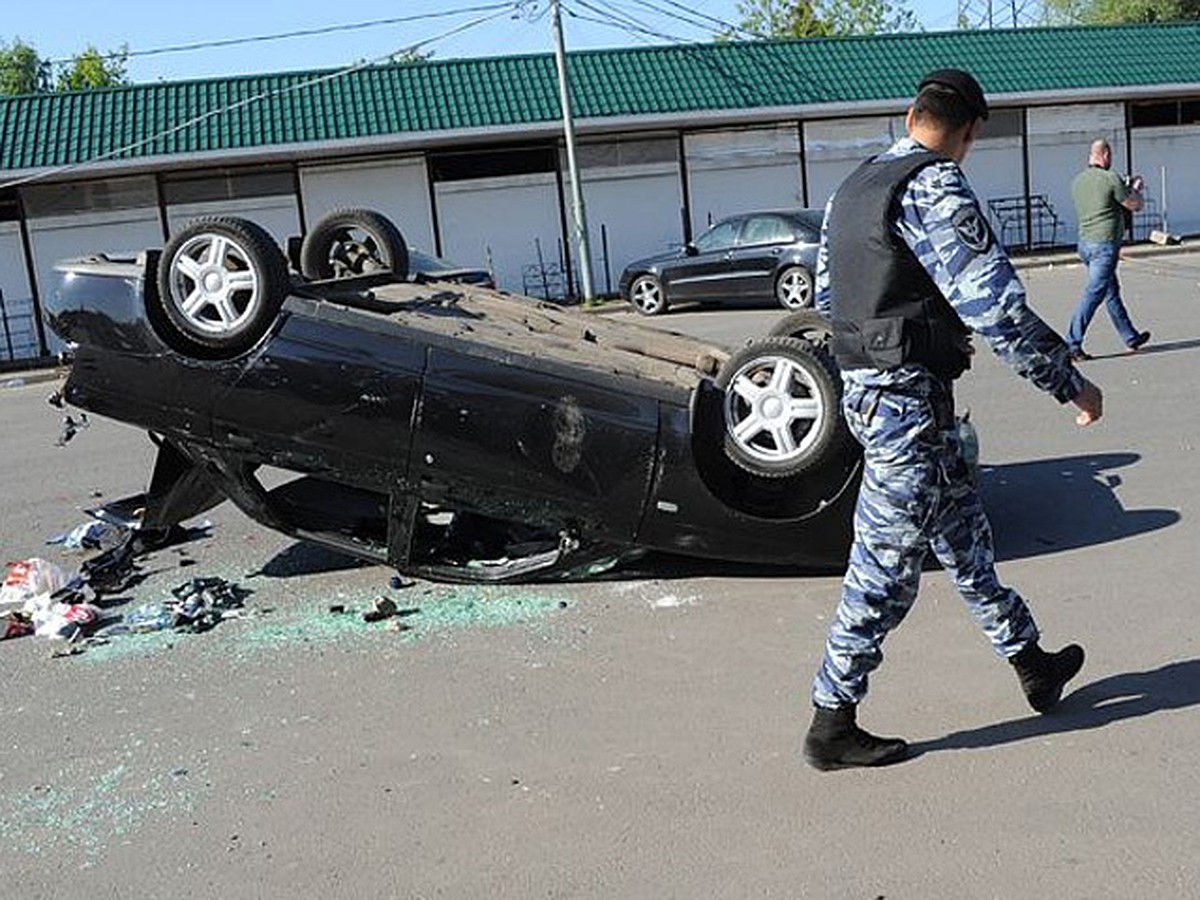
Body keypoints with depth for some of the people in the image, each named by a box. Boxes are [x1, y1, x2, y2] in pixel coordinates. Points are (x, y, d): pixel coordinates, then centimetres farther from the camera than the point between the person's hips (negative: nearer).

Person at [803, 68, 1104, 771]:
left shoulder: (852, 190, 12)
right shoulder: (935, 190, -16)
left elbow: (827, 294, 21)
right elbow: (998, 307, -19)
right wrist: (1071, 384, -9)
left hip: (865, 387, 10)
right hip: (909, 401, -10)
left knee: (966, 535, 21)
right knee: (885, 571, -1)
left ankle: (1032, 663, 37)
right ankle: (832, 727, 10)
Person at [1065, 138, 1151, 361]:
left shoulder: (1078, 181, 10)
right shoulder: (1111, 179, -13)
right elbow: (1136, 205, -4)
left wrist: (1126, 187, 27)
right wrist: (1136, 188, 17)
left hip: (1085, 243, 8)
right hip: (1105, 245, -8)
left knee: (1112, 292, 17)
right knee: (1093, 294, -8)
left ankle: (1131, 337, 29)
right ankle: (1072, 344, -11)